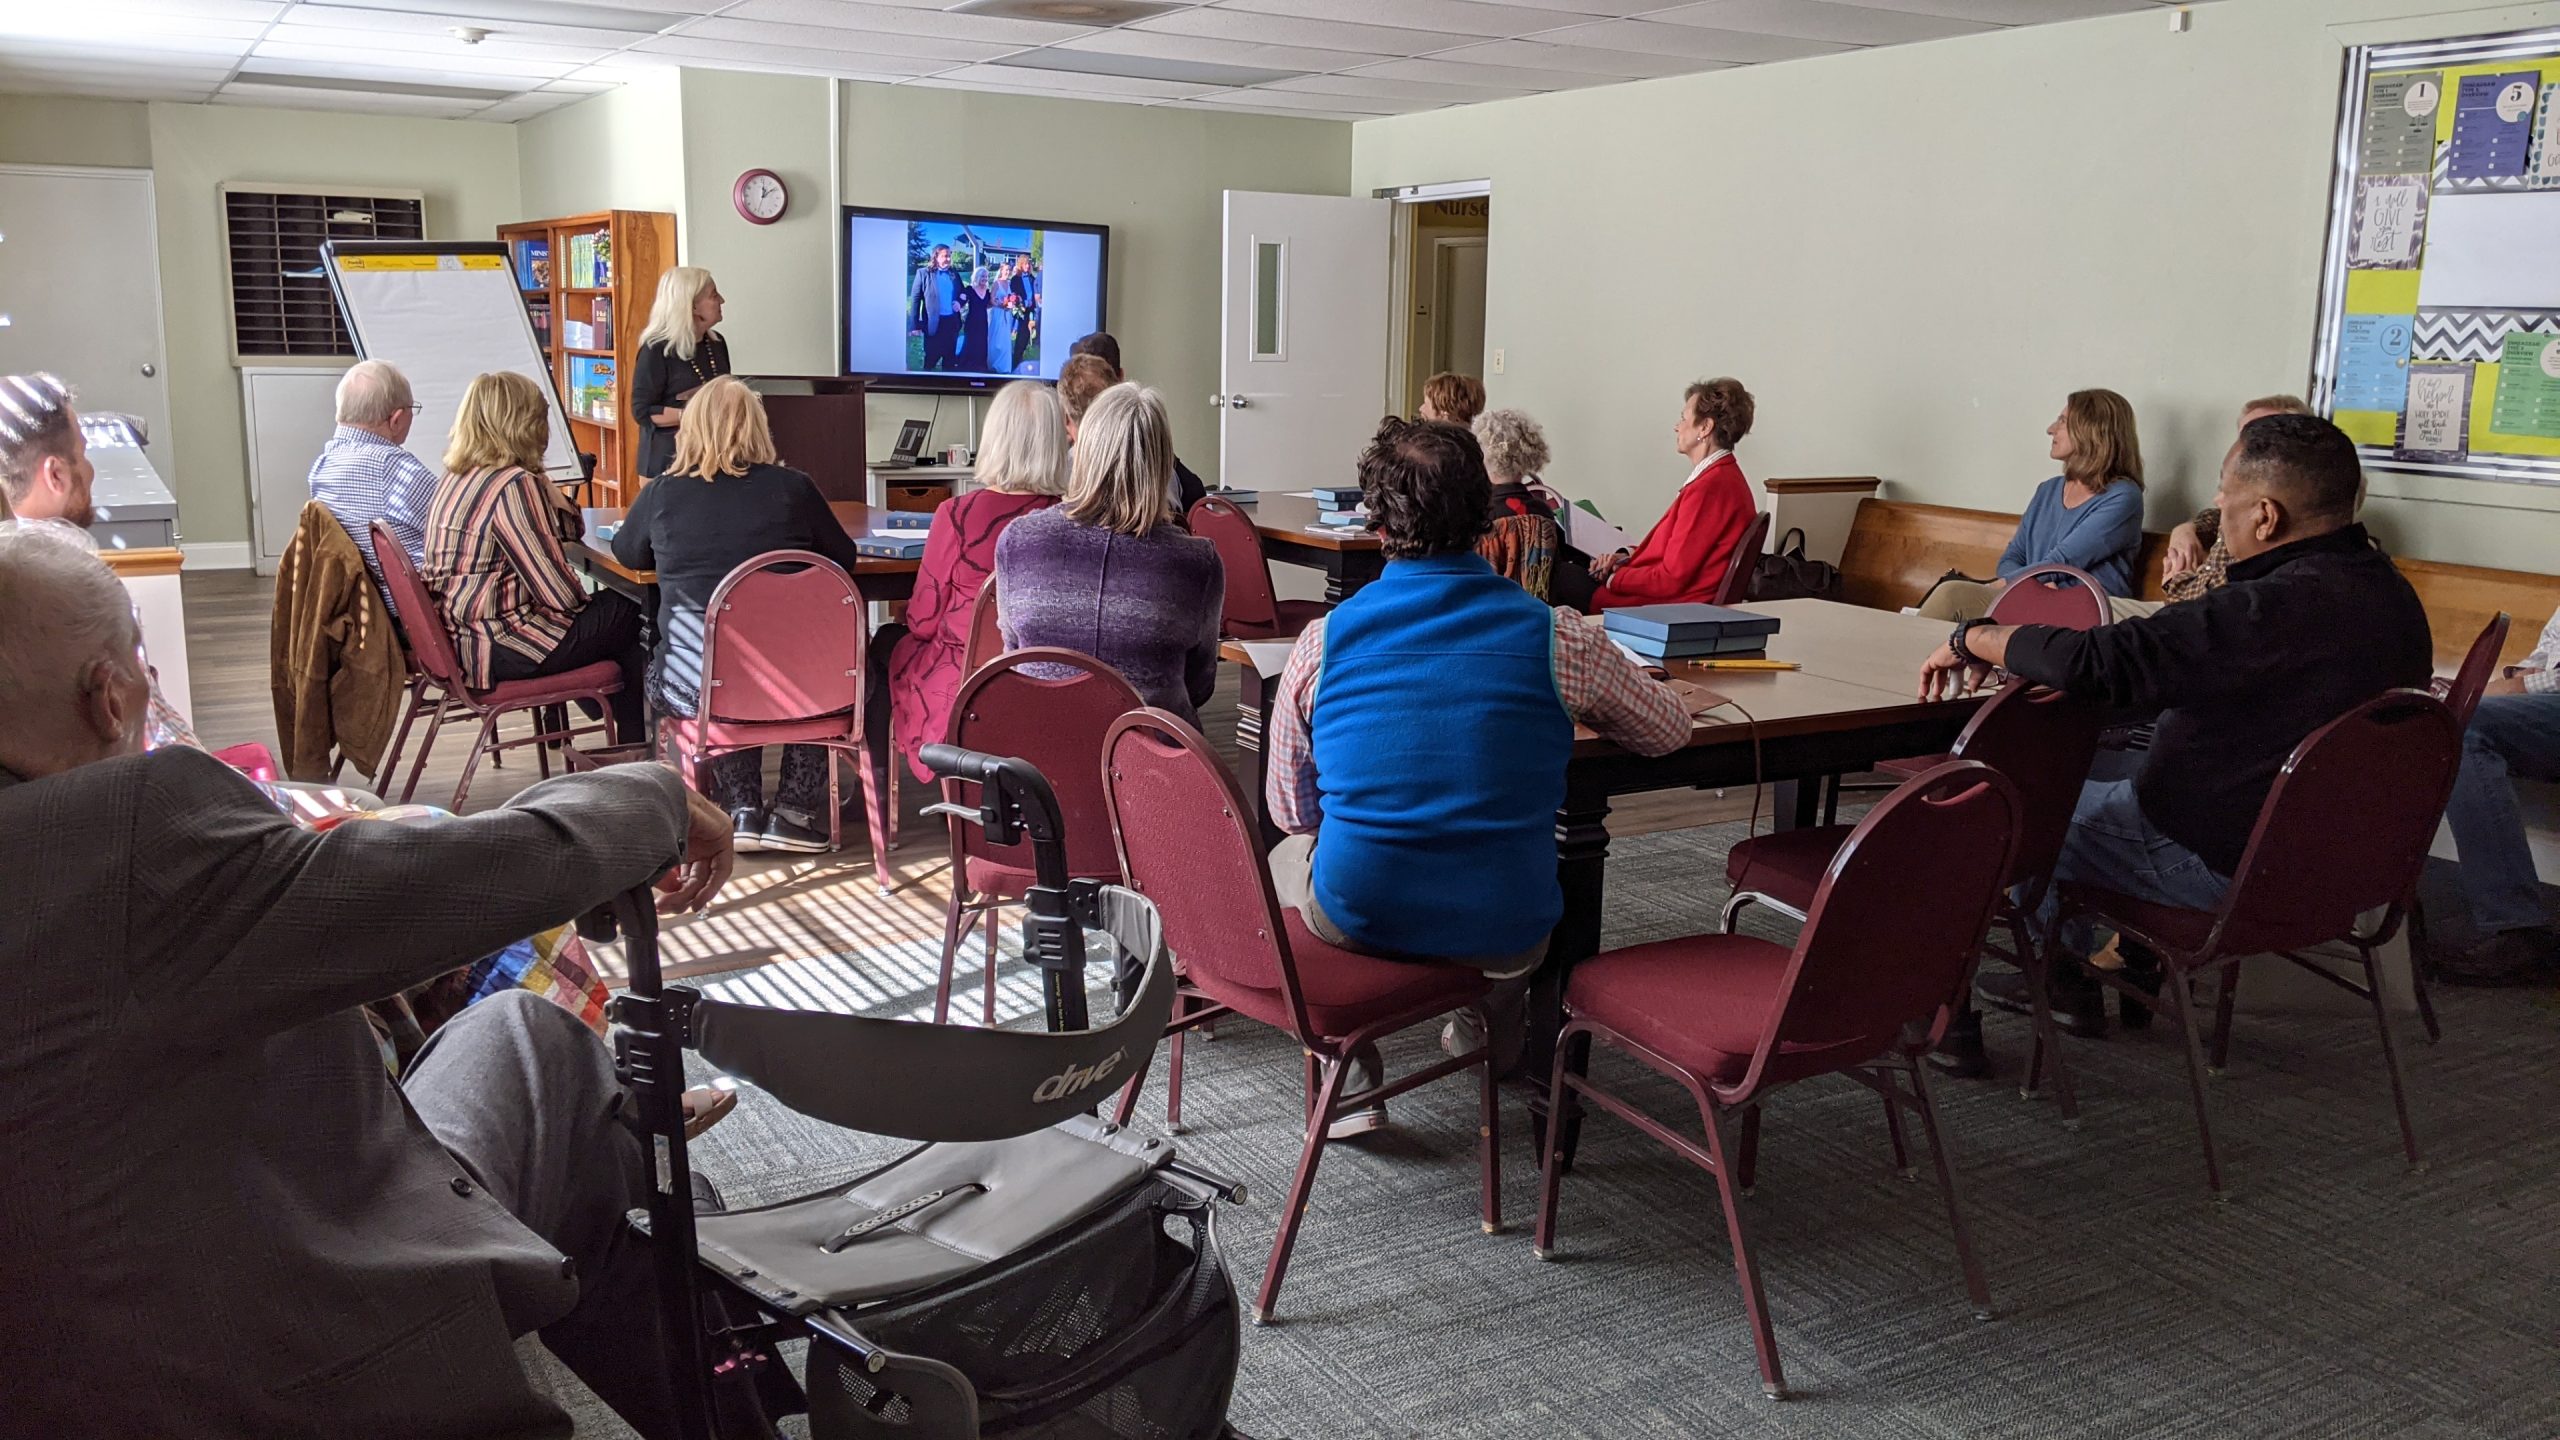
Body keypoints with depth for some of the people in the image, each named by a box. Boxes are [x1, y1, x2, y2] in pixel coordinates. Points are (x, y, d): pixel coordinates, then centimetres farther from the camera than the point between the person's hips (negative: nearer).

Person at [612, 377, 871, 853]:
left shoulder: (661, 493, 2)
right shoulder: (792, 488, -1)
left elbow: (627, 554, 21)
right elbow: (845, 559, 13)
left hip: (697, 687, 1)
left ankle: (741, 811, 23)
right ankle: (793, 813, 23)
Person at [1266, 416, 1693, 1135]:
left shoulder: (1320, 643, -10)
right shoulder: (1559, 638, -11)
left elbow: (1289, 810, 2)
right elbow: (1669, 729, 7)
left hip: (1358, 916, 0)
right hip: (1507, 937, 1)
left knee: (1284, 856, 35)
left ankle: (1352, 1088, 30)